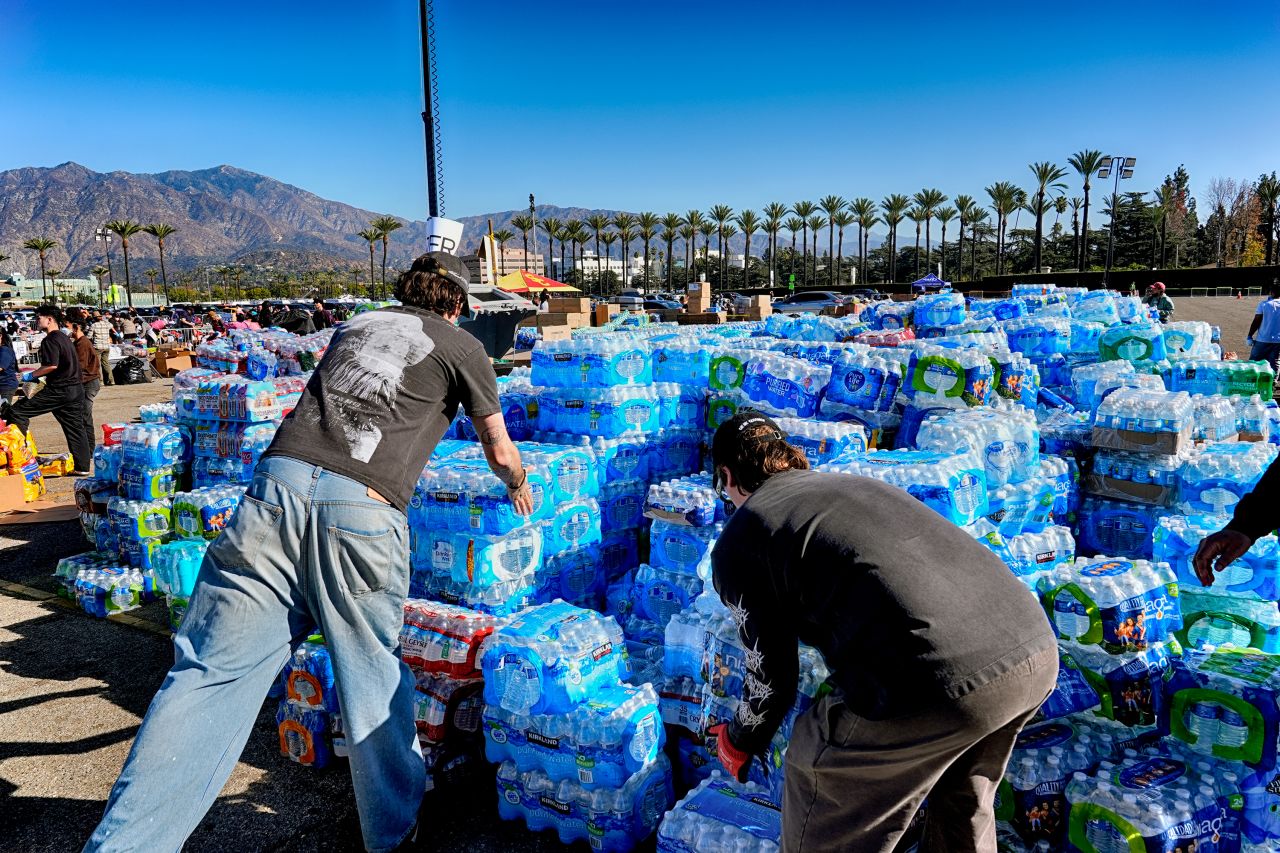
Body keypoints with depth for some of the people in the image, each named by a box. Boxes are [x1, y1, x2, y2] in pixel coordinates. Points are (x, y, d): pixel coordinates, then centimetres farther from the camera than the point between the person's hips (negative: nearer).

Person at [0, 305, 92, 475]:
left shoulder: (50, 340, -10)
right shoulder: (64, 338, 18)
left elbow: (52, 365, -22)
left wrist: (31, 375, -9)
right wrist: (41, 376, 24)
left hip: (58, 390, -9)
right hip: (76, 389, 9)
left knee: (16, 411, -3)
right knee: (75, 427, 12)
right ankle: (83, 466, 15)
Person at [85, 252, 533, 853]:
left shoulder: (358, 323, 28)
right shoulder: (463, 347, 16)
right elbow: (500, 452, 24)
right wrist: (519, 486, 46)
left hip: (280, 481, 4)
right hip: (363, 509, -3)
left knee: (212, 670, 3)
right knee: (373, 677, 12)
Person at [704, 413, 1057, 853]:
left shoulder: (738, 541, 8)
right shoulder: (859, 483, 28)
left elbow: (772, 679, 12)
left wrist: (739, 743, 33)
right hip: (1037, 651, 8)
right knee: (964, 800, 35)